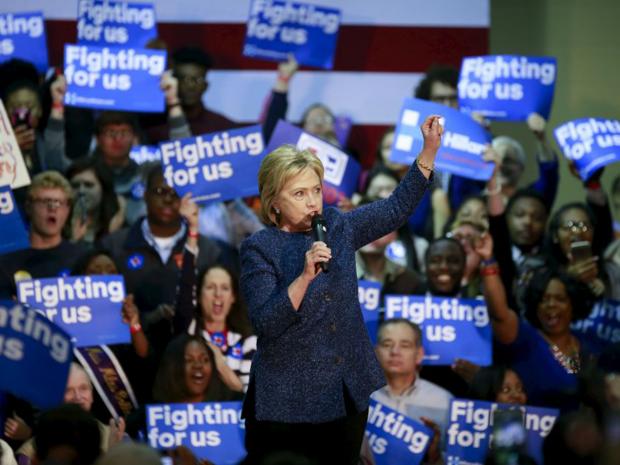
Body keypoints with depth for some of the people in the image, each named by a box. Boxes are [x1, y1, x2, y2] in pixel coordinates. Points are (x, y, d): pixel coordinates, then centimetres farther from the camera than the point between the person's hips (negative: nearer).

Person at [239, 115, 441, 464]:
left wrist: (430, 150, 5)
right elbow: (265, 323, -21)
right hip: (287, 403, -5)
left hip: (348, 395, 5)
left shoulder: (337, 227, 6)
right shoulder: (260, 249, -11)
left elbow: (396, 210, 13)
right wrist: (306, 276, -32)